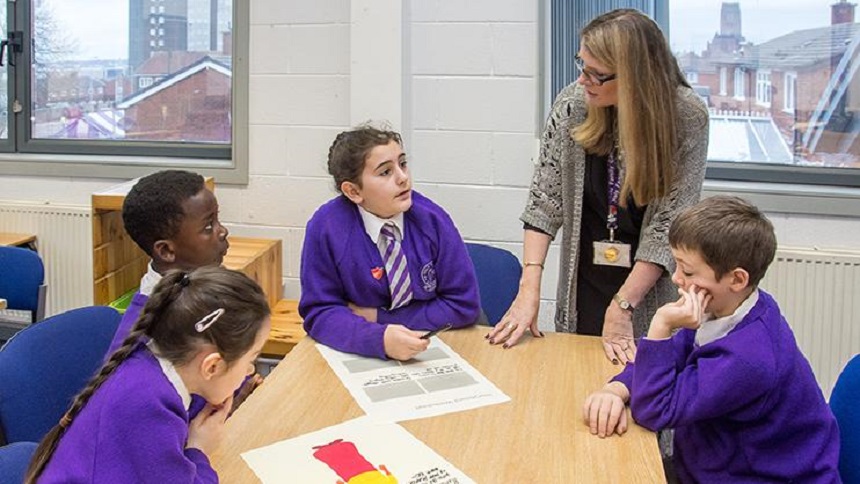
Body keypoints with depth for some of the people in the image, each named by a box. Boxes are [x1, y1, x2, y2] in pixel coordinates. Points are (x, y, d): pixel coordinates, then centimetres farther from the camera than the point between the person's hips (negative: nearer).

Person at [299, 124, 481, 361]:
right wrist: (380, 338, -28)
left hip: (434, 349, 1)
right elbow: (320, 312, -10)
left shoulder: (432, 219, -10)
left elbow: (463, 305, -6)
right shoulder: (325, 228, -13)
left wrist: (378, 317, -11)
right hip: (362, 358, -1)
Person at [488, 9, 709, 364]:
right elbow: (545, 198, -8)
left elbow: (670, 223, -18)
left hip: (653, 287, -2)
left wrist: (621, 308, -21)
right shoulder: (573, 103, -11)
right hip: (584, 288, 2)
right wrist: (529, 289, -16)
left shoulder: (687, 117, -17)